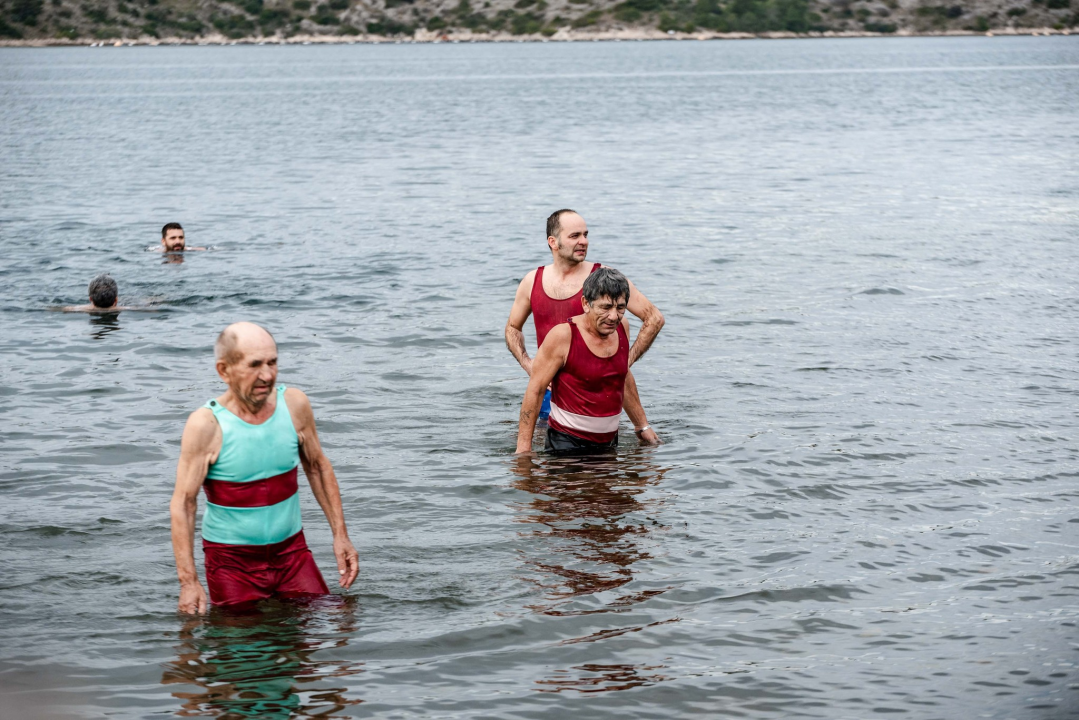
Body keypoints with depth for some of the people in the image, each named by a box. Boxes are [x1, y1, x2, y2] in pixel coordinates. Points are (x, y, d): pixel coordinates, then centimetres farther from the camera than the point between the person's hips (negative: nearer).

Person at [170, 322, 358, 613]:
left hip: (292, 550, 3)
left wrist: (340, 534, 7)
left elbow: (318, 467, 11)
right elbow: (183, 504, -15)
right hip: (231, 560, -3)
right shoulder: (206, 425, -16)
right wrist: (188, 582, -20)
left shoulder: (295, 405, -4)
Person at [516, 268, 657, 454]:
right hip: (566, 442, -6)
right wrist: (524, 446, -18)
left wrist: (643, 426, 23)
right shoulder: (563, 336, -16)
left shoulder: (621, 327, 3)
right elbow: (535, 390, -14)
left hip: (610, 441, 6)